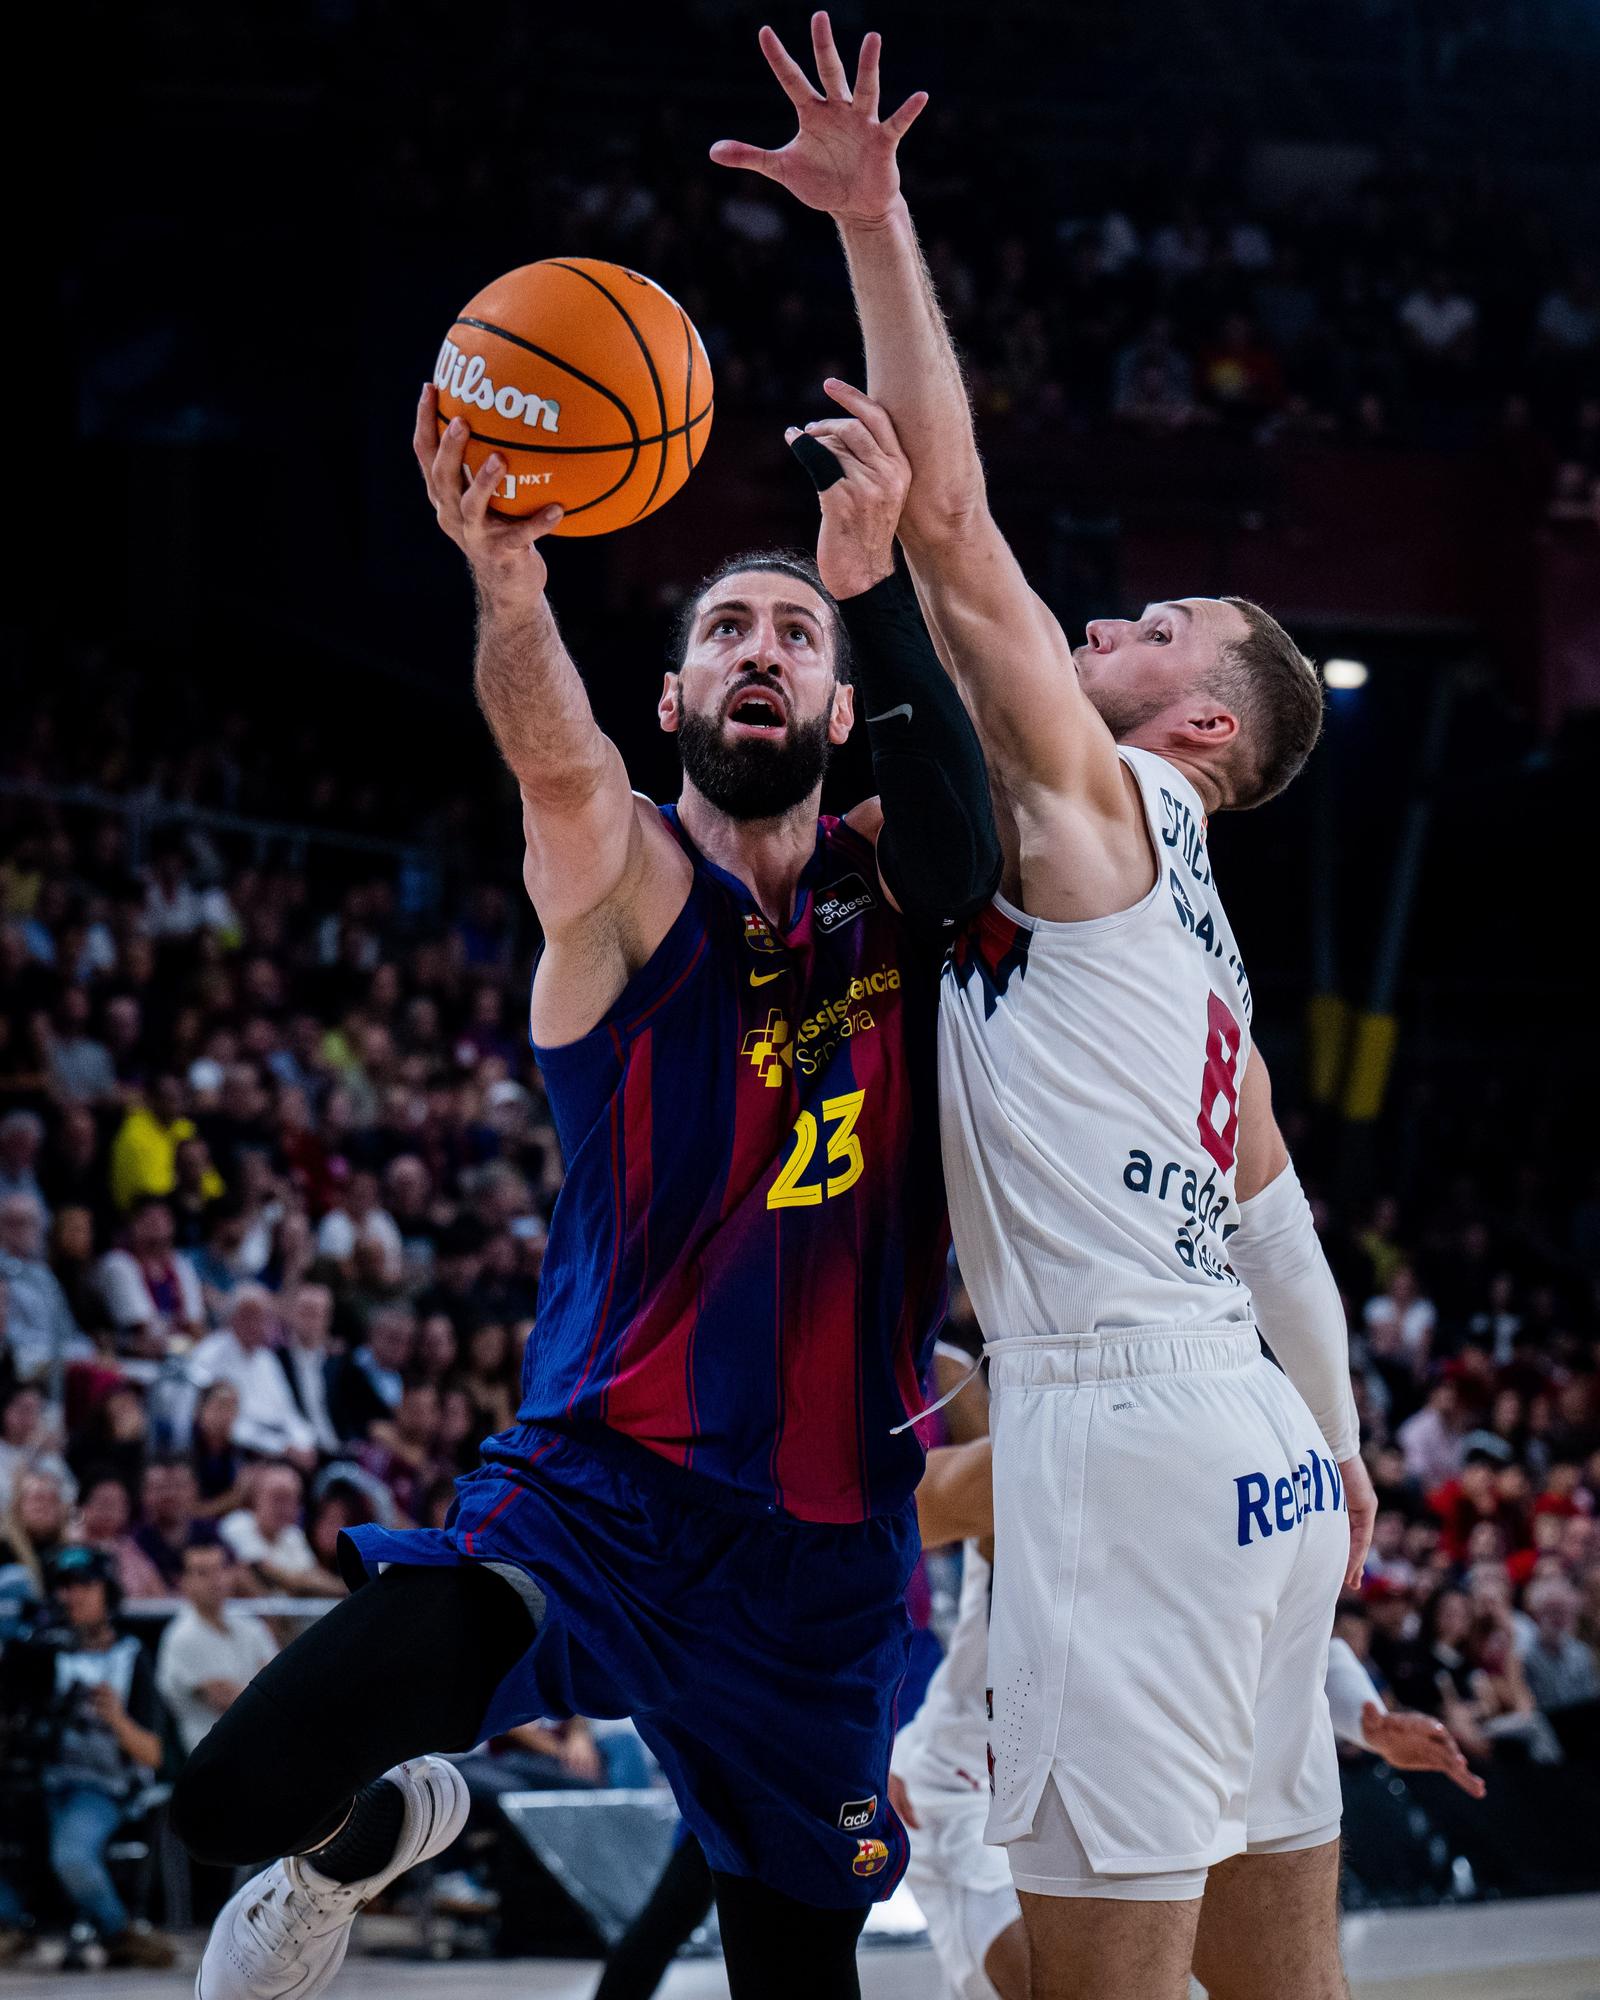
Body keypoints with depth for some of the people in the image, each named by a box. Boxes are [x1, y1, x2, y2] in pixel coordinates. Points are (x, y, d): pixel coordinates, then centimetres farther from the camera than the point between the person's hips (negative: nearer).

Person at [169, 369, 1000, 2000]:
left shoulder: (891, 891, 5)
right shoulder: (627, 882, -4)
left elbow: (964, 843, -19)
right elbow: (562, 769, -27)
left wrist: (876, 585, -36)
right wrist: (508, 581, -50)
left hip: (822, 1550, 3)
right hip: (594, 1503, -3)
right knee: (240, 1799, -20)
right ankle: (389, 1823, 15)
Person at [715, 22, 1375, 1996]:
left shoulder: (1089, 793, -2)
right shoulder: (1181, 905, 23)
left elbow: (951, 520, -11)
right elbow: (1271, 1207, 30)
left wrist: (879, 222, -10)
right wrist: (1339, 1443, 38)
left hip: (1126, 1425, -10)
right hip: (1254, 1453, 10)